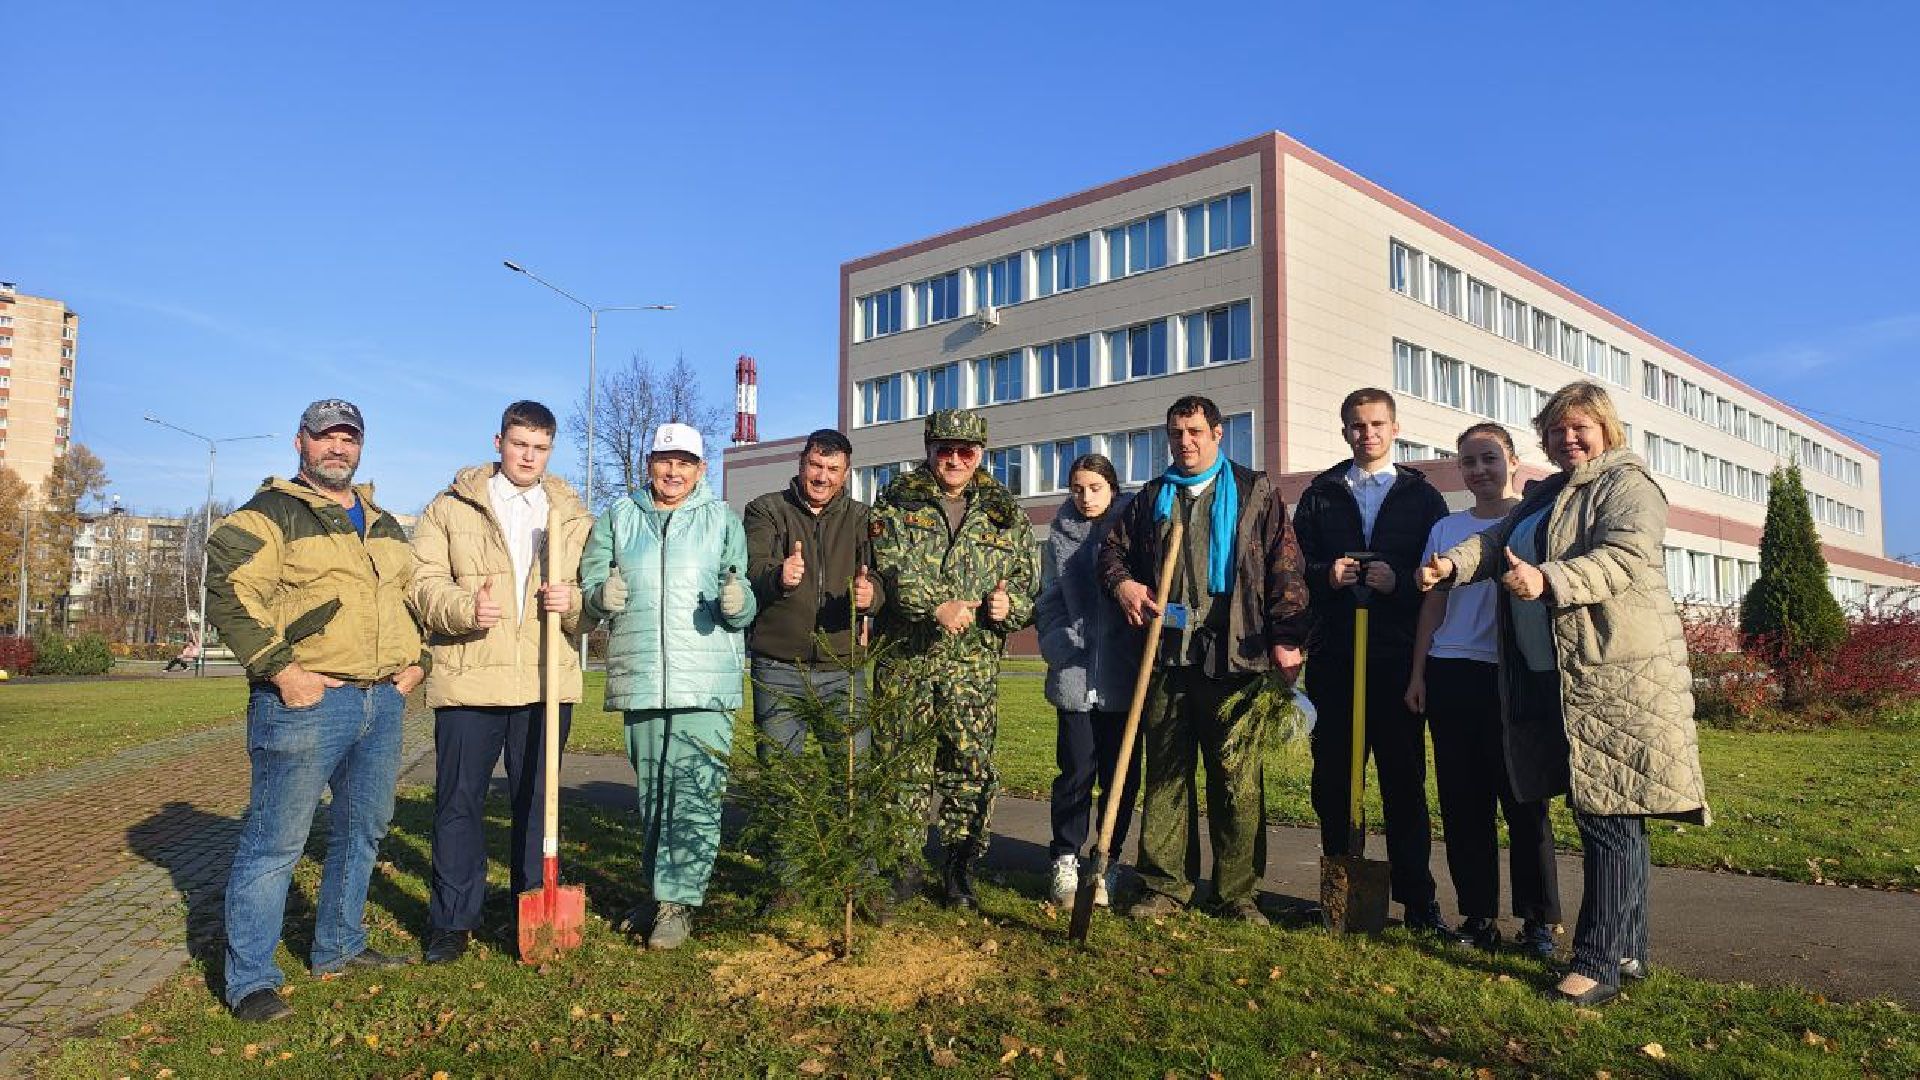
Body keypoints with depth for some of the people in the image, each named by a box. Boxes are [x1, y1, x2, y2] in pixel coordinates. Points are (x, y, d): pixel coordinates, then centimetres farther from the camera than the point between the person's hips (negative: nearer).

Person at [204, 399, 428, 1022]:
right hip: (305, 699, -7)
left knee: (364, 830, 16)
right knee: (276, 841, -3)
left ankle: (338, 947, 31)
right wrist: (280, 668, -18)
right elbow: (228, 592, -13)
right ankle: (250, 981, 7)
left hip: (382, 700, 7)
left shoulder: (383, 525, 19)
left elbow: (414, 595, 28)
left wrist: (415, 659, 14)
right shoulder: (272, 514, -3)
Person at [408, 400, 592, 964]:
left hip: (548, 680, 2)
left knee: (537, 798, 11)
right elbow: (423, 582, -2)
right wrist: (465, 606, -21)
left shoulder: (574, 515, 12)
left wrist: (572, 600, -13)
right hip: (468, 677, -2)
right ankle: (453, 921, 17)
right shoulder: (450, 507, 7)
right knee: (460, 800, 4)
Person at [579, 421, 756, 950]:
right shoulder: (617, 519, 12)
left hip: (706, 684, -3)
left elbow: (745, 609, 4)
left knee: (696, 792, -7)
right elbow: (588, 588, 11)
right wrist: (602, 596, -12)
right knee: (650, 791, 13)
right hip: (640, 681, 3)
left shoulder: (722, 520, 6)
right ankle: (659, 890, 27)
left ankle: (679, 900, 0)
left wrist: (738, 604, -20)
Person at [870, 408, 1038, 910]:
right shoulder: (896, 502, 4)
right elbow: (891, 567, -10)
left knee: (970, 767, 4)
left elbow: (1028, 574, 12)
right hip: (906, 659, -1)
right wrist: (937, 605, -23)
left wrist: (1010, 604, -10)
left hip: (974, 664, 2)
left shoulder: (1003, 511, 11)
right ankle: (900, 866, 20)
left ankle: (959, 872, 19)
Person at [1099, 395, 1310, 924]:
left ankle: (1237, 894, 9)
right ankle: (1166, 885, 16)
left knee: (1238, 779, -1)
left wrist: (1286, 638, -8)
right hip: (1166, 658, 3)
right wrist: (1123, 584, -3)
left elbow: (1285, 568, 2)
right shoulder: (1151, 498, 18)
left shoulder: (1255, 493, 8)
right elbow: (1113, 549, 20)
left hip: (1234, 659, -3)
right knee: (1165, 775, 7)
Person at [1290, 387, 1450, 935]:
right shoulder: (1321, 493, 14)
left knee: (1404, 779, 2)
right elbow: (1296, 563, 11)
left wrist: (1399, 581, -12)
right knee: (1331, 778, 5)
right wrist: (1327, 575, -10)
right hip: (1333, 654, 2)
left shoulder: (1421, 496, 10)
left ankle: (1418, 899, 11)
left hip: (1398, 657, -1)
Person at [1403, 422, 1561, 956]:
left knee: (1523, 799, -1)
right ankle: (1479, 914, 14)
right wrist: (1418, 674, 8)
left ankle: (1539, 919, 10)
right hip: (1451, 674, 3)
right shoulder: (1446, 528, 12)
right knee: (1463, 801, 5)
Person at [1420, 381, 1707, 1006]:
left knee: (1610, 818, -6)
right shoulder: (1546, 495, 24)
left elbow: (1626, 557, -20)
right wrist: (1452, 563, -6)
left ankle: (1599, 964, -2)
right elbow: (1497, 541, 15)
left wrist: (1547, 580, -34)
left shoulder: (1627, 485, -3)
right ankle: (1629, 950, 24)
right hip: (1552, 681, 9)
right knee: (1599, 817, 14)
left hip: (1618, 674, -8)